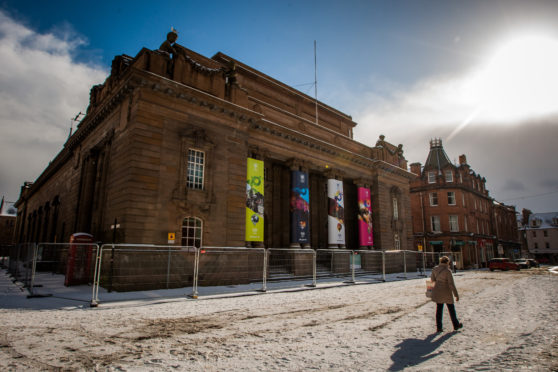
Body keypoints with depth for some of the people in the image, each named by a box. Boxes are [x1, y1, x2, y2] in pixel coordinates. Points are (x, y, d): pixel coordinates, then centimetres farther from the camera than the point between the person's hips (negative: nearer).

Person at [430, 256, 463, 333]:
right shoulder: (448, 271, -17)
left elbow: (432, 279, 9)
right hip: (446, 293, -4)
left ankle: (439, 327, 13)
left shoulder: (435, 269, -1)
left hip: (437, 292, 4)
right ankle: (456, 325, 33)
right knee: (451, 308, 16)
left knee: (439, 309, 11)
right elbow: (451, 284, -18)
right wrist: (456, 295, -11)